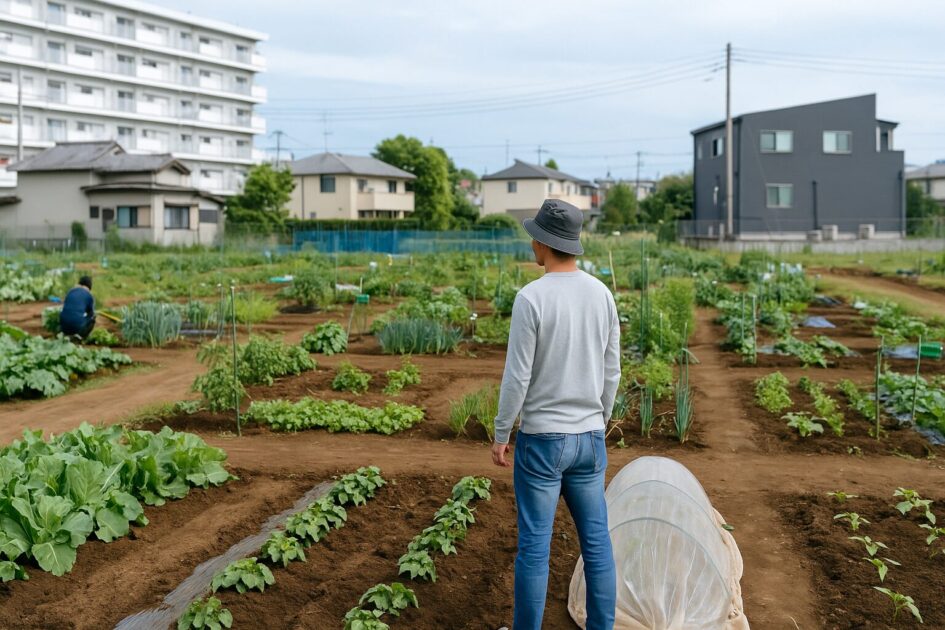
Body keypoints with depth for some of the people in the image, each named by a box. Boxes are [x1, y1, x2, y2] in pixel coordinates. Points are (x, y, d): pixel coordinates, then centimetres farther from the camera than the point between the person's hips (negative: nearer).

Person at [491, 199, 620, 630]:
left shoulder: (531, 298, -18)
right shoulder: (602, 295, 1)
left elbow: (517, 377, -17)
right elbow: (611, 373, 6)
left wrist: (500, 436, -5)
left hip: (541, 440, -5)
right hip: (587, 438, 5)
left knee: (534, 544, 6)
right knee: (596, 541, 12)